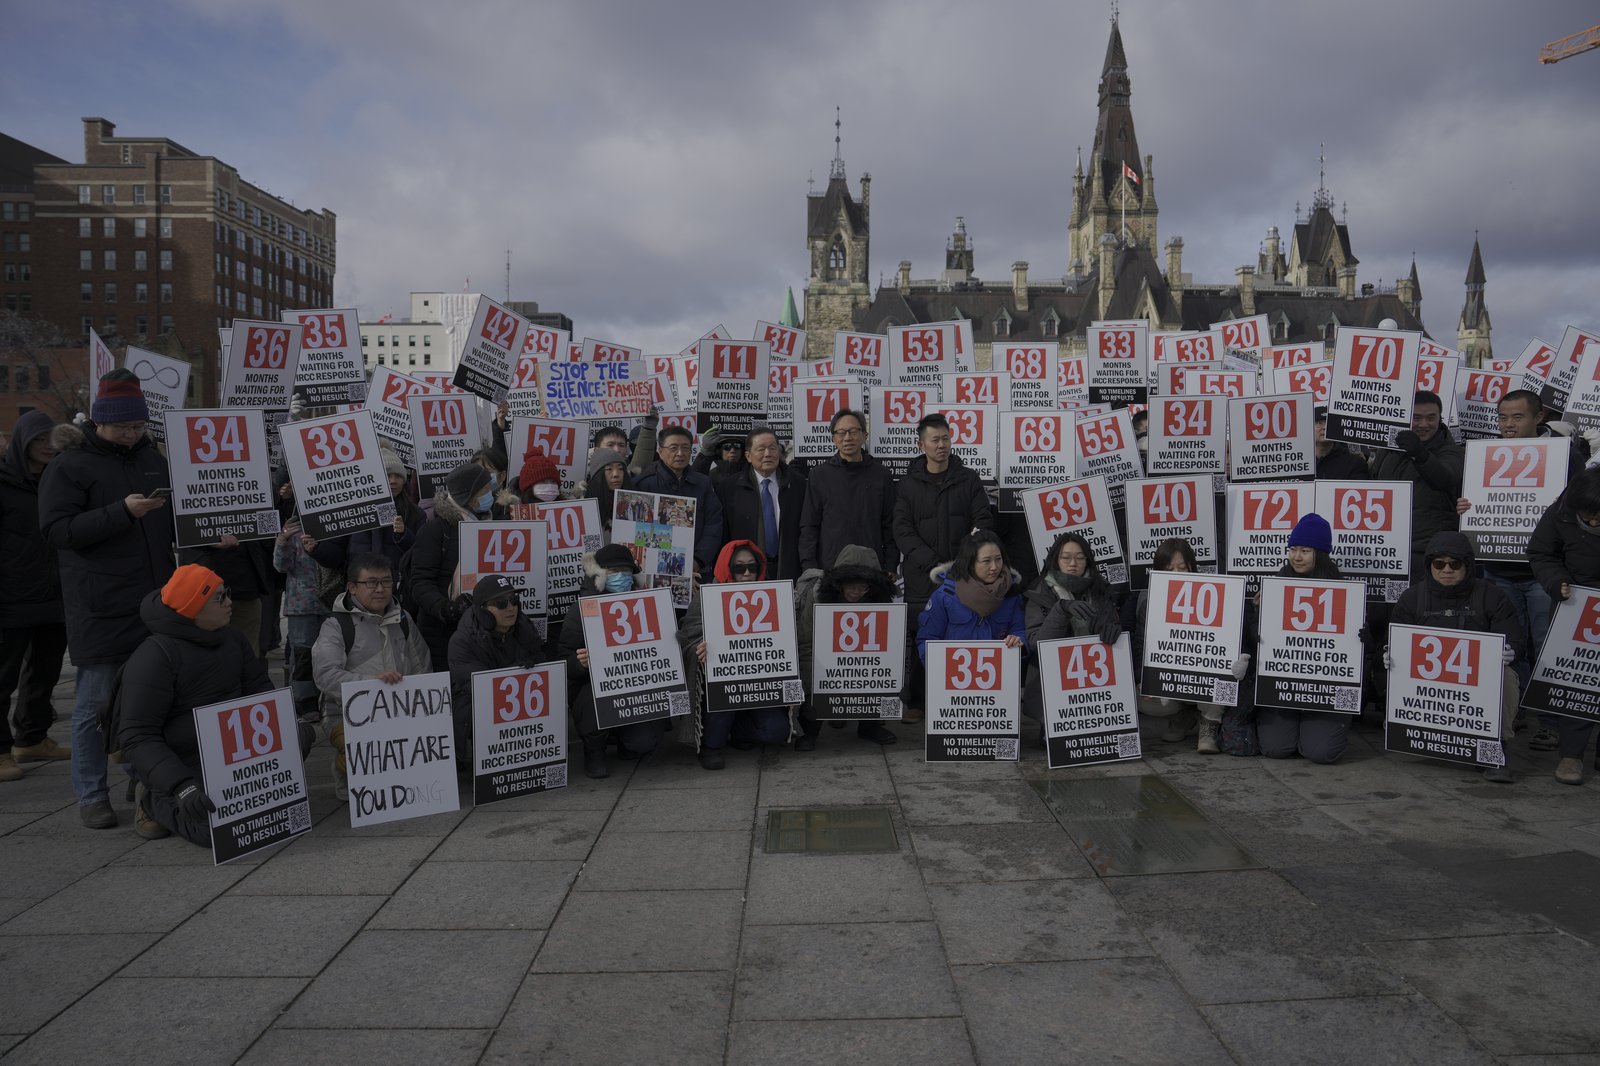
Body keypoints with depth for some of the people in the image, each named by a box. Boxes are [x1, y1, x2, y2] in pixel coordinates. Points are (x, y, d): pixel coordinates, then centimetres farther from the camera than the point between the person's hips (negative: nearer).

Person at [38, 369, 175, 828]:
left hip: (155, 600, 6)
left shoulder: (151, 456, 14)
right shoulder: (69, 465, -4)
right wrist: (122, 511, -22)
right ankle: (92, 796, 14)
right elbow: (57, 529, -13)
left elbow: (173, 518, 25)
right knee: (94, 704, 2)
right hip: (100, 608, -5)